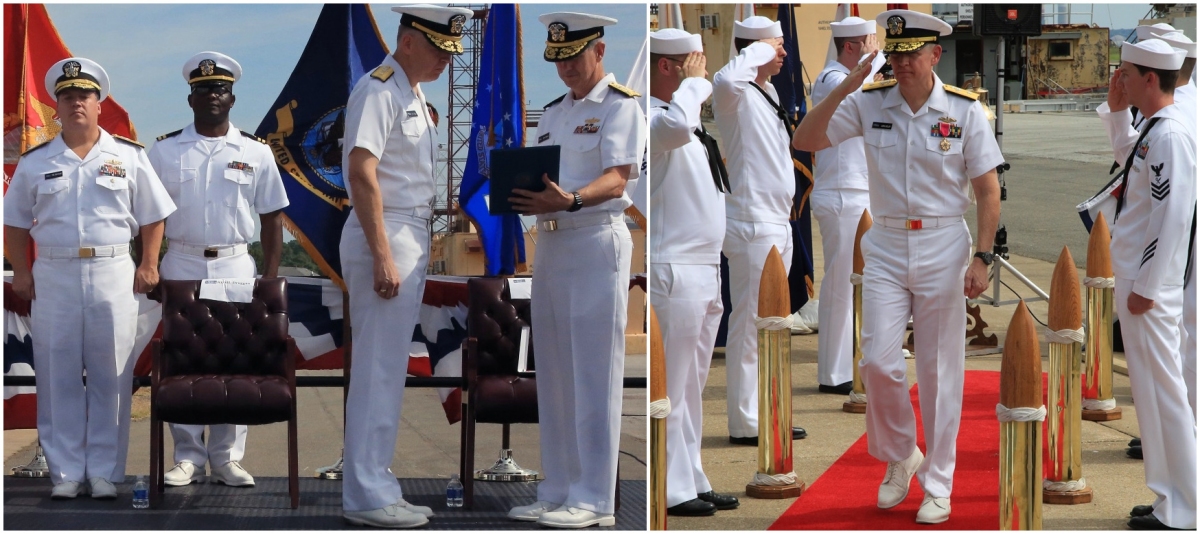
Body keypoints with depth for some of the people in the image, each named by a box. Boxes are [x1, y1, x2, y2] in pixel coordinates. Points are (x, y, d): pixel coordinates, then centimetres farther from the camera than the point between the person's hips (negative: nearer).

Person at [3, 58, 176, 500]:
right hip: (53, 276, 1)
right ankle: (65, 473, 7)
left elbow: (152, 216, 7)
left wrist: (148, 265, -2)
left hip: (113, 275, -1)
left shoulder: (129, 157, 5)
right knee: (57, 378, 1)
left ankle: (105, 473, 5)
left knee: (112, 378, -1)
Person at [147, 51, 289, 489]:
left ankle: (227, 458, 6)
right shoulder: (165, 151, 5)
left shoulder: (255, 153, 6)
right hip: (181, 266, 0)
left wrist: (270, 277, 0)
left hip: (235, 267, 0)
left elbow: (272, 218, 7)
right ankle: (187, 457, 6)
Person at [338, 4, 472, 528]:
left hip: (411, 241, 10)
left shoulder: (413, 94, 17)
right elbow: (362, 173, -22)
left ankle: (377, 487, 19)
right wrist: (383, 257, -25)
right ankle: (366, 496, -4)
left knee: (389, 369, 13)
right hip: (384, 238, -10)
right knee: (378, 371, -7)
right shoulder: (379, 89, -14)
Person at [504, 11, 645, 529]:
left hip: (597, 243, -8)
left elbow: (616, 178, -17)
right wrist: (517, 197, -4)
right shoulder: (553, 112, 20)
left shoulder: (620, 107, -4)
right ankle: (557, 492, 13)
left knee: (594, 375, -7)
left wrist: (571, 199, -35)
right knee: (553, 374, 8)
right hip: (549, 244, 8)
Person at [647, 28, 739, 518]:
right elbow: (677, 125, -37)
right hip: (673, 272, -10)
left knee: (692, 385, 14)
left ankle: (692, 482, 20)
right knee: (670, 387, -6)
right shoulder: (651, 119, -13)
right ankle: (672, 491, -2)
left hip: (704, 271, 10)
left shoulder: (688, 123, 19)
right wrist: (693, 82, -20)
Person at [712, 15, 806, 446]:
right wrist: (760, 50, -25)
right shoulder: (737, 95, -13)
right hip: (752, 225, -10)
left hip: (777, 223, 10)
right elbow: (726, 80, -38)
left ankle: (761, 416, 22)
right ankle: (745, 424, -3)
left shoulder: (769, 93, 17)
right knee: (750, 326, -7)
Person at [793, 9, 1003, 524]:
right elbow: (804, 141, -7)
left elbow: (988, 190, -1)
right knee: (878, 361, -8)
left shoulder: (965, 110, -4)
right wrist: (843, 89, -19)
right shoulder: (868, 103, -1)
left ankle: (937, 485, 15)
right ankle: (899, 457, 18)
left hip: (943, 248, -1)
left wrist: (981, 258, -9)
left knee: (939, 371, 3)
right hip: (885, 249, 1)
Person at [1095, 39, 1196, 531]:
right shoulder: (1153, 130, 11)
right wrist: (1114, 113, 22)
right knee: (1149, 388, 14)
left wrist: (1145, 288, -20)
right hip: (1135, 278, 10)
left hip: (1149, 286, -10)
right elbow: (1129, 158, 35)